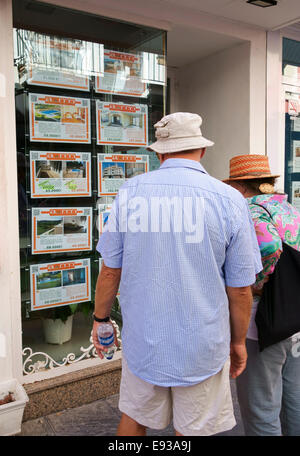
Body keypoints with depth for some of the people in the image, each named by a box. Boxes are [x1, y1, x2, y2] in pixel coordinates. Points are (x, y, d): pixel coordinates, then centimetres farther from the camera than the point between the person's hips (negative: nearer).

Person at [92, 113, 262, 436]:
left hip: (142, 340, 2)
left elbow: (111, 270, -1)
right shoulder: (229, 200, -10)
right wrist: (238, 341, 10)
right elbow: (240, 288, -5)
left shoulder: (130, 192, -6)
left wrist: (100, 318, 15)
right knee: (193, 429, 18)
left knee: (134, 418, 23)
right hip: (202, 346, -1)